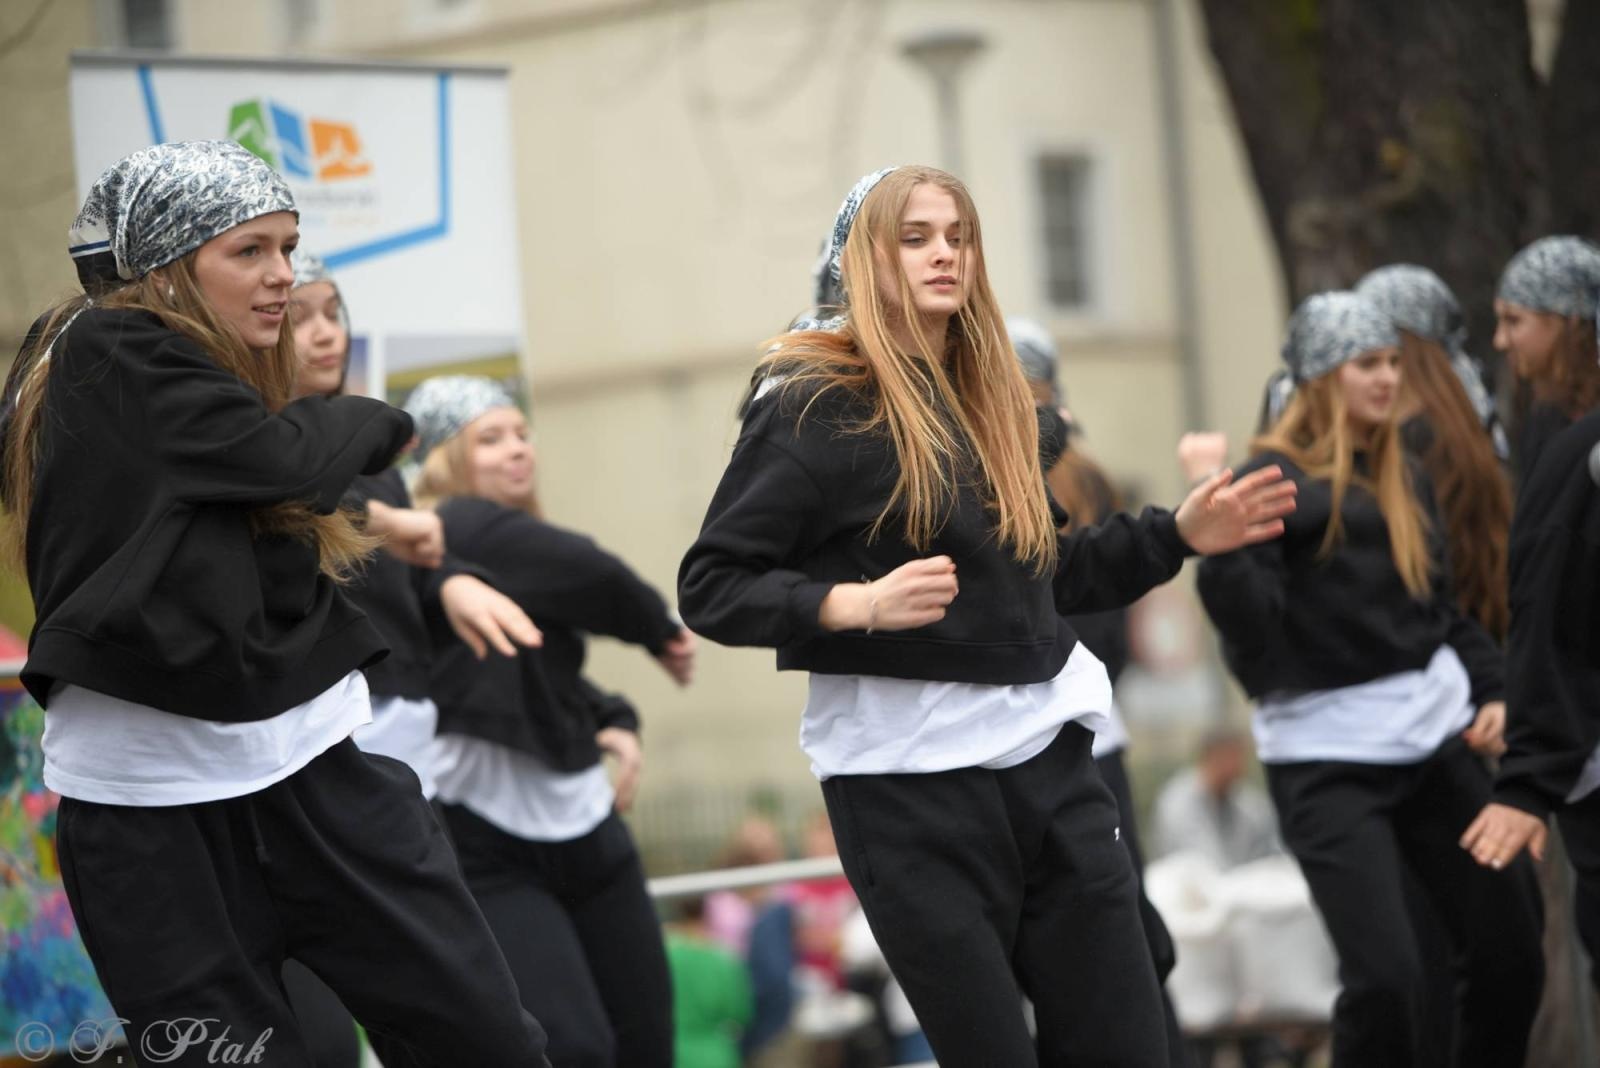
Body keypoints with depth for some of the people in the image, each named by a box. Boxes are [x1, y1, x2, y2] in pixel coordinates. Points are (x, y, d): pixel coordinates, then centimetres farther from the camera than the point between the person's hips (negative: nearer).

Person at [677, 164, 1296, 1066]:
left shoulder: (992, 401, 15)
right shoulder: (816, 405, -7)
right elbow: (710, 588, -11)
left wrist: (1177, 536, 14)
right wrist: (856, 604, -25)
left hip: (1046, 757, 6)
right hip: (911, 778, -6)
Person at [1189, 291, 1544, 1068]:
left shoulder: (1399, 475, 14)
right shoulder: (1270, 478, -6)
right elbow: (1249, 625, -17)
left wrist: (1490, 690, 6)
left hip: (1435, 733, 7)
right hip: (1326, 753, -6)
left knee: (1510, 958, 5)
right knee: (1383, 976, -13)